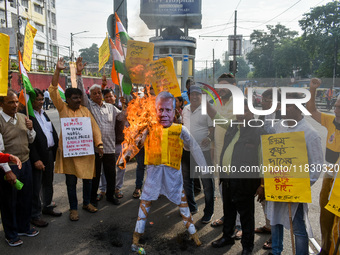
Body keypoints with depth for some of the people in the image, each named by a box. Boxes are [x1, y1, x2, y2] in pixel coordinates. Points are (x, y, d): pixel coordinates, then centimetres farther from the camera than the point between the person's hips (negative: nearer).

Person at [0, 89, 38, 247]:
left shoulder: (22, 117, 5)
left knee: (26, 198, 17)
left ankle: (23, 227, 37)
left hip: (25, 164, 6)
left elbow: (31, 140, 14)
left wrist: (30, 129, -6)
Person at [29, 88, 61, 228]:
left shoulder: (43, 113, 12)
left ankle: (47, 207, 38)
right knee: (36, 188, 4)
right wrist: (35, 159, -21)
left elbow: (53, 132, 16)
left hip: (50, 153, 8)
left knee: (48, 183, 21)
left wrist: (57, 148, 9)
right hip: (37, 156, -8)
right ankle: (35, 215, 18)